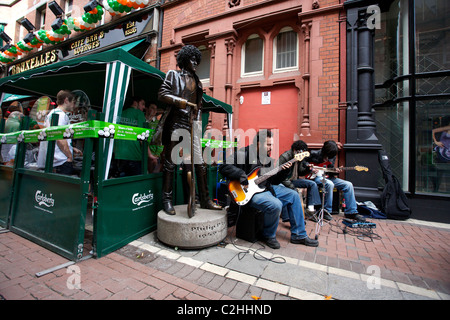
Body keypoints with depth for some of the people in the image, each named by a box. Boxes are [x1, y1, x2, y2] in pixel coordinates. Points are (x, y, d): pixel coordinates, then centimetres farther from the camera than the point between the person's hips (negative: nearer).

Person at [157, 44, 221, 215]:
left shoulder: (197, 82, 23)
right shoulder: (173, 74, 10)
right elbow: (162, 94, -3)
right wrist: (184, 102, -12)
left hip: (191, 125, 4)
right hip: (176, 123, -4)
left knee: (200, 163, -1)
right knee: (169, 162, 0)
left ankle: (205, 199, 9)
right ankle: (167, 200, 12)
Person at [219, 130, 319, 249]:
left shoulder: (268, 159, 12)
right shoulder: (244, 154, -11)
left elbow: (274, 181, 14)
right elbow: (224, 167, -18)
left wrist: (284, 171, -2)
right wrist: (241, 174, -28)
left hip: (266, 188, 9)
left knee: (293, 195, 6)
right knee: (275, 205, -31)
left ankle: (299, 235, 15)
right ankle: (269, 236, 0)